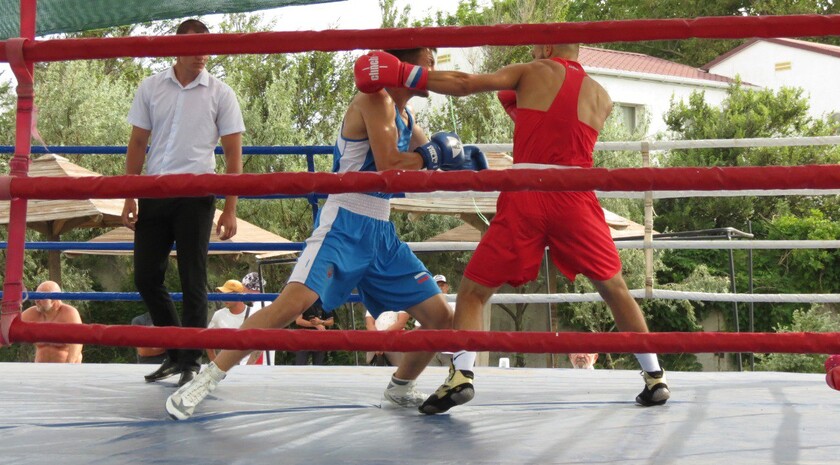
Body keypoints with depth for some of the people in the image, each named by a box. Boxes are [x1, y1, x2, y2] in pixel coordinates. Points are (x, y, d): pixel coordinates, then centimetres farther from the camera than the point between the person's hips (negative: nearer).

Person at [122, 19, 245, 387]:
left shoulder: (220, 94, 0)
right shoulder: (151, 88, 6)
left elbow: (233, 154, 0)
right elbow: (137, 144, 10)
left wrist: (230, 210, -5)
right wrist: (129, 198, 4)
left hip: (195, 194, -3)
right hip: (154, 192, 3)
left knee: (193, 280, -1)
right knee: (146, 277, 5)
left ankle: (190, 361, 10)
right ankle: (175, 352, 21)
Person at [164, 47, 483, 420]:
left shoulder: (406, 118, 16)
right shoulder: (375, 99, -9)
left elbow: (430, 159, 30)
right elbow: (389, 165, -19)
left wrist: (459, 162, 12)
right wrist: (430, 155, -6)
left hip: (382, 234, 9)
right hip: (345, 225, -9)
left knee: (441, 317, 6)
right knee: (293, 303, -25)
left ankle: (400, 389, 28)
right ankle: (206, 379, -18)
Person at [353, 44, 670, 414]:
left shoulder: (532, 73, 11)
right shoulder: (601, 97, 20)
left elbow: (464, 84, 2)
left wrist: (404, 75, 6)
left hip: (525, 194, -2)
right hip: (575, 199, 2)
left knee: (472, 291, 7)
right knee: (614, 288, 17)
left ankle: (461, 373, -11)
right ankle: (655, 378, 16)